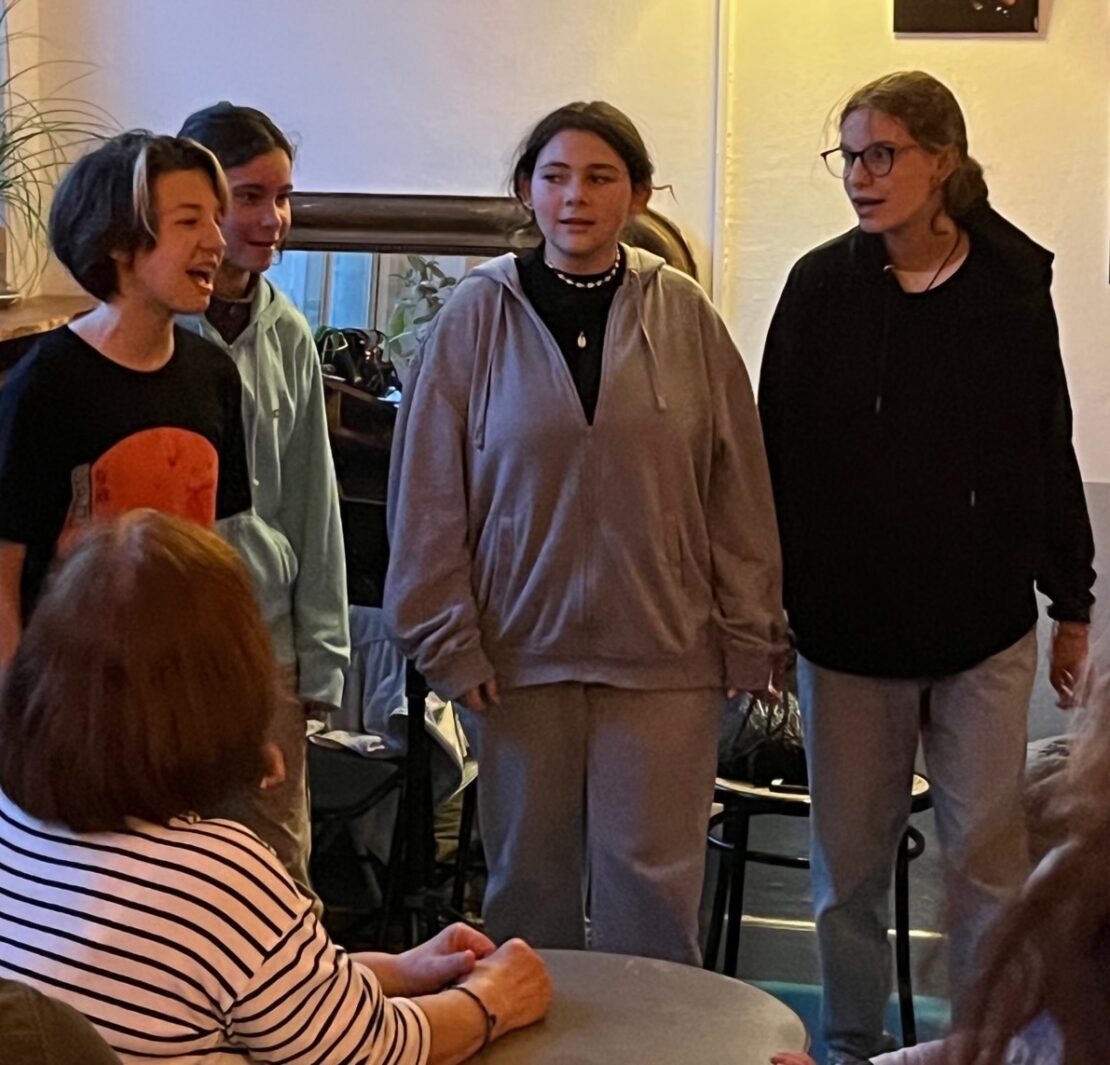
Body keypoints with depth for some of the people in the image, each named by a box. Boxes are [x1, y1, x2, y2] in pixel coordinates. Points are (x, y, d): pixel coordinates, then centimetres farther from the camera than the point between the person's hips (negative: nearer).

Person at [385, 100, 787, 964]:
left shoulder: (683, 315, 2)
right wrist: (447, 638, -2)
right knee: (527, 879, 10)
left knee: (653, 885, 2)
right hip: (519, 652, 0)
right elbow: (429, 495, 1)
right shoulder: (479, 315, 0)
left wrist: (749, 634, 3)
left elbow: (739, 487, 4)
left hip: (664, 656, 0)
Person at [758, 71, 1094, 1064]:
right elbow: (780, 453, -1)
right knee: (849, 853, 8)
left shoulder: (1012, 285, -2)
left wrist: (1072, 602, 6)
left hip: (983, 622, 0)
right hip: (846, 619, 0)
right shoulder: (820, 285, -2)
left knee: (987, 849, 4)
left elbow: (1049, 452, 4)